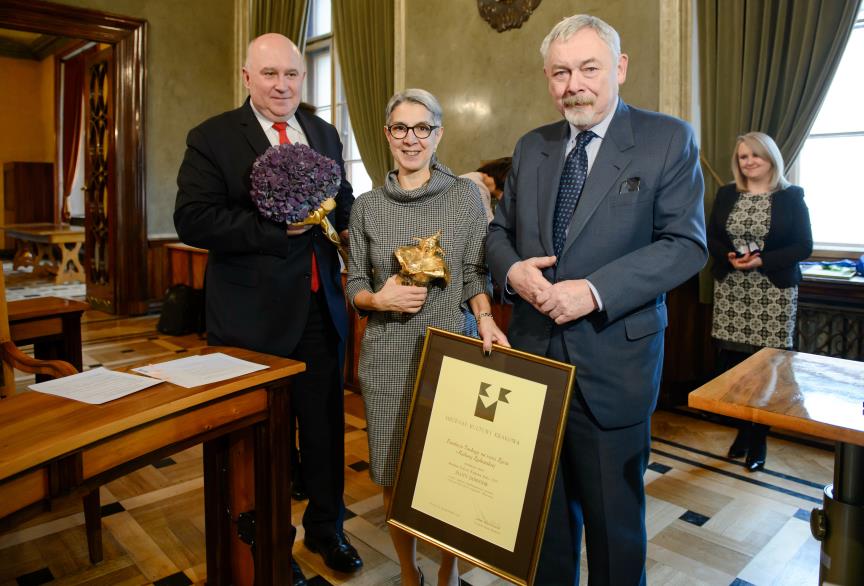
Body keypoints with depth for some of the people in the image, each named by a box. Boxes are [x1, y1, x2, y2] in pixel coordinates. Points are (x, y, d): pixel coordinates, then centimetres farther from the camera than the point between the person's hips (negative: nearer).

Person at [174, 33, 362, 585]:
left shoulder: (325, 134, 11)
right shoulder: (211, 138, -6)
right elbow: (193, 219, -16)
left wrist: (341, 224, -1)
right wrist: (277, 229, -23)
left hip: (321, 310, 5)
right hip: (253, 317, -4)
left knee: (326, 426, 16)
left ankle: (326, 527, 39)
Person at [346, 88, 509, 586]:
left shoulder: (466, 195, 0)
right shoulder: (367, 207, 5)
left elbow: (476, 273, 1)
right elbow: (355, 284, 8)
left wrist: (485, 317, -18)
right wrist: (379, 299, -13)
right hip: (387, 357, 2)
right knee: (393, 472, 10)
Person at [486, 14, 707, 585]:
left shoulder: (668, 138, -4)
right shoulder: (531, 147, 10)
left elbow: (687, 244, -11)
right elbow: (500, 229, 14)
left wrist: (595, 291, -22)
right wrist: (512, 269, -9)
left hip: (613, 361, -4)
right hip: (534, 351, 4)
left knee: (614, 513, 13)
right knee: (545, 506, 19)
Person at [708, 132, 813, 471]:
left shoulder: (791, 196, 1)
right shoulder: (726, 194, 9)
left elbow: (804, 246, -2)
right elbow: (711, 238, 9)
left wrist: (762, 261, -16)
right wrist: (730, 256, -11)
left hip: (774, 293, -2)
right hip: (730, 290, 3)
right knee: (729, 364, 1)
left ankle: (757, 440, 15)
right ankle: (744, 430, 22)